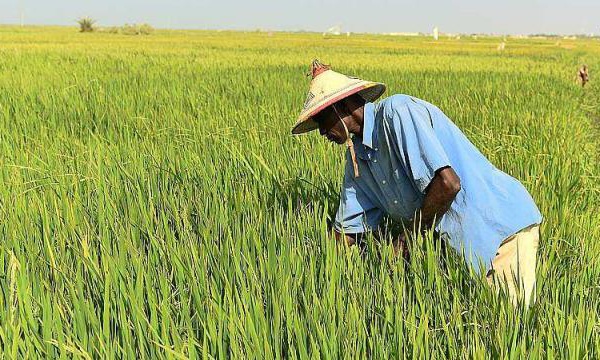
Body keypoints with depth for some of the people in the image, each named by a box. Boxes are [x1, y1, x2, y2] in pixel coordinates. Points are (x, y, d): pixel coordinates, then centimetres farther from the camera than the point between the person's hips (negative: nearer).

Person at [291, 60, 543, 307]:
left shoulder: (397, 111, -18)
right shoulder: (358, 156, 9)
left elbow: (447, 183, -28)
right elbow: (346, 231, 13)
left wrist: (407, 237, -14)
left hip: (503, 225, -8)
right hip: (461, 242, 8)